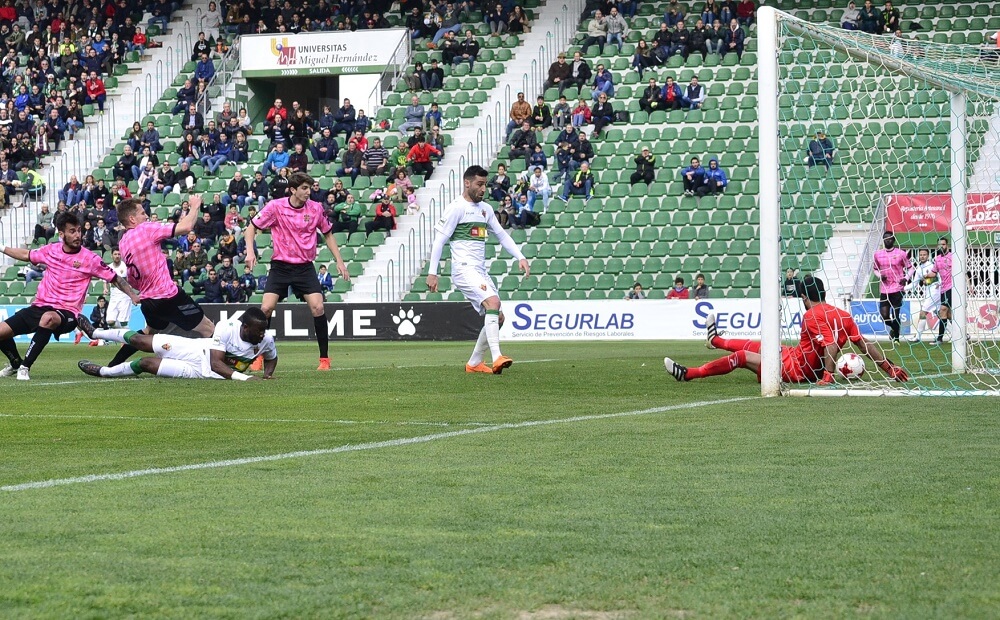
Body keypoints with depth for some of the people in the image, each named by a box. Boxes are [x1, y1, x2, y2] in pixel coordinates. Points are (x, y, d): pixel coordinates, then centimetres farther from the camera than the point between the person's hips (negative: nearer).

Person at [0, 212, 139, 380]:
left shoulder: (89, 259, -5)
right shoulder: (50, 251, 6)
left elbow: (115, 279, 0)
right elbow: (26, 255, 25)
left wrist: (133, 295, -11)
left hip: (66, 313, -5)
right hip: (39, 307, 5)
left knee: (48, 318, -42)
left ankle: (25, 367, -30)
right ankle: (15, 364, 28)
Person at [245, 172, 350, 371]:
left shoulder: (315, 208, -1)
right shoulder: (275, 207, -8)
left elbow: (328, 234, 14)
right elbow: (252, 227, 0)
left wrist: (339, 261, 8)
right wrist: (250, 251, -15)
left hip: (305, 267, 1)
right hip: (280, 265, -1)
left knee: (318, 307, -13)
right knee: (266, 308, -13)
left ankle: (324, 358, -2)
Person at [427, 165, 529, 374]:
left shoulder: (485, 209, 17)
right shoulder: (457, 208, -6)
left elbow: (501, 235, 24)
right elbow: (440, 239, -8)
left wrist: (520, 257, 11)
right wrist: (432, 272, -12)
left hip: (481, 271, 9)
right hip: (464, 269, -9)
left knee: (497, 317, 6)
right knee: (493, 302, -28)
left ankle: (474, 363, 18)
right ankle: (497, 358, -35)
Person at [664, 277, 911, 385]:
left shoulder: (812, 316, -23)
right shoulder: (842, 315, 0)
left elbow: (831, 346, -35)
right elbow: (865, 344, -3)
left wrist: (828, 376, -38)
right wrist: (890, 368, -1)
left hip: (796, 369, -9)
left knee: (742, 356, 1)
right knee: (756, 346, 27)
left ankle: (687, 374, 12)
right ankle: (716, 340, 54)